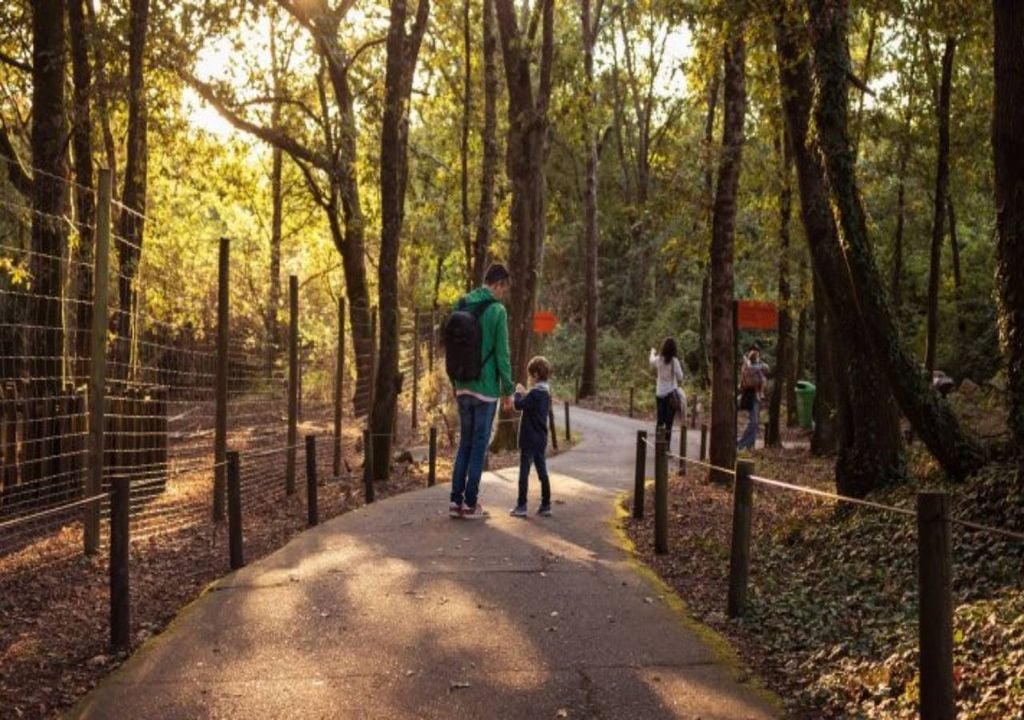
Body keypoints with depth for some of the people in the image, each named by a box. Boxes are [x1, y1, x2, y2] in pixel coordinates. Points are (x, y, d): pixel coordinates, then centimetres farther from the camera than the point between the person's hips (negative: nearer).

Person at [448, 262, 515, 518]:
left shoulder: (462, 306, 8)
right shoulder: (497, 310, -12)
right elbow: (502, 354, -12)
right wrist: (508, 389, -4)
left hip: (463, 387, 6)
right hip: (485, 388, -6)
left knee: (465, 443, 14)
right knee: (479, 444, 2)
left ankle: (455, 501, 11)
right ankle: (470, 503, 6)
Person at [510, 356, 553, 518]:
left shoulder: (535, 393, -18)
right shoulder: (546, 393, 11)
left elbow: (519, 405, -21)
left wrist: (518, 393, -4)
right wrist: (524, 394, 12)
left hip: (529, 439, -8)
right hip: (541, 439, 9)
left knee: (524, 472, -4)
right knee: (542, 471, 11)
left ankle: (521, 506, -2)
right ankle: (546, 506, 14)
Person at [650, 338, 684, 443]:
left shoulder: (658, 359, -1)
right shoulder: (674, 361, -14)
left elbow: (652, 362, 24)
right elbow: (680, 377, -8)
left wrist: (652, 353, 44)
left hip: (660, 393, 4)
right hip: (671, 393, -4)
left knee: (660, 421, 12)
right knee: (668, 422, -2)